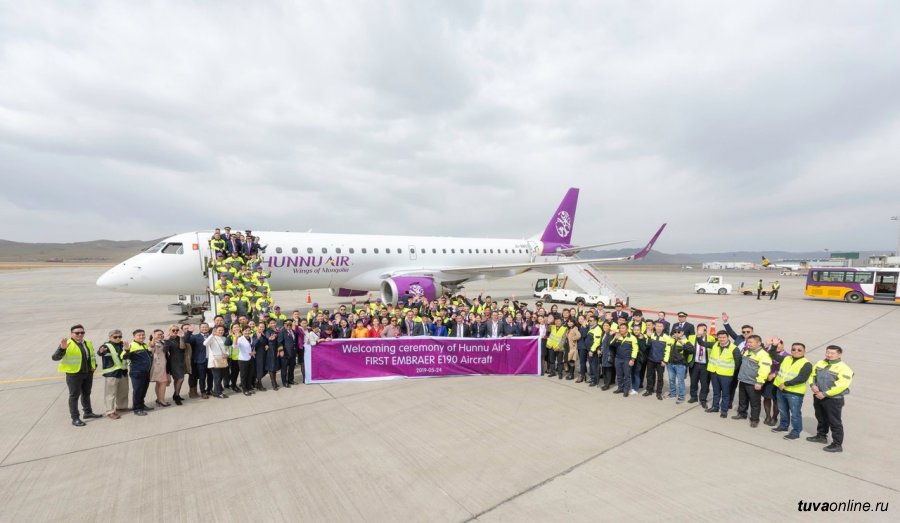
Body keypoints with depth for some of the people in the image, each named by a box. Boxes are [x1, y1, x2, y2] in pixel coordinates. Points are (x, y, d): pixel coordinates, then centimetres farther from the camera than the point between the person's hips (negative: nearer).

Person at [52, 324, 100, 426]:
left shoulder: (88, 343, 10)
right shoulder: (67, 344, -12)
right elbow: (55, 357, -21)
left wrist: (94, 365, 11)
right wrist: (62, 349, -36)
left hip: (88, 373, 7)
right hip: (74, 374, -6)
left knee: (86, 394, 18)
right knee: (74, 396, 1)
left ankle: (88, 412, 31)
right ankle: (75, 418, 8)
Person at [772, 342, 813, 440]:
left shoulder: (806, 364, -11)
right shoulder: (786, 359, 8)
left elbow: (802, 378, -20)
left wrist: (786, 384, -21)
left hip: (795, 393, -6)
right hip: (780, 390, 6)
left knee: (795, 413, 3)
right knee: (783, 410, 20)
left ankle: (796, 432, 16)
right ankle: (784, 425, 36)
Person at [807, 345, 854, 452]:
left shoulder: (843, 368, -16)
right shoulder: (820, 363, 5)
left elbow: (842, 385, -20)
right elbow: (813, 374, 14)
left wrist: (825, 394, -20)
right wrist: (813, 385, -6)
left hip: (834, 399, -7)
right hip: (818, 396, 7)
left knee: (835, 422, 1)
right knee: (821, 418, 21)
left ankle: (837, 444, 10)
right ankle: (821, 436, 37)